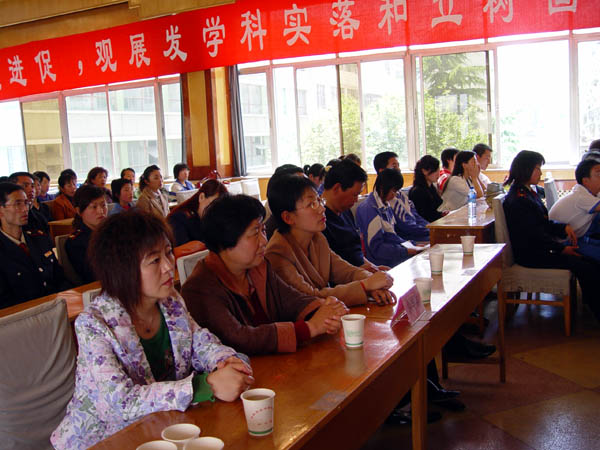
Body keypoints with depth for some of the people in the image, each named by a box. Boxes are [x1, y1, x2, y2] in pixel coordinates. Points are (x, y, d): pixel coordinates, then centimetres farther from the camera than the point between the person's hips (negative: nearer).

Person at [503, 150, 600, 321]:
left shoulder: (528, 192, 14)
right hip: (530, 254, -10)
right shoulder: (518, 199, -17)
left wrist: (564, 227, 0)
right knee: (586, 267, -18)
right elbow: (533, 233, -19)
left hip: (539, 247, 10)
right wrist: (561, 248, -15)